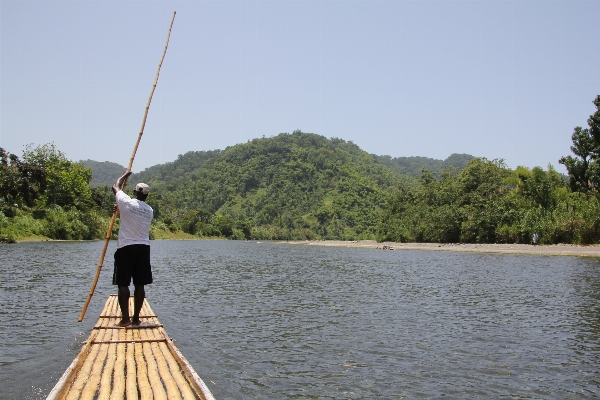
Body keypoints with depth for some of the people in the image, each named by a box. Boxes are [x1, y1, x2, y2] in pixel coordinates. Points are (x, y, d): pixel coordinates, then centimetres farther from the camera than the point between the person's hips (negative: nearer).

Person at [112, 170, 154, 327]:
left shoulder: (127, 203, -7)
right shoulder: (149, 210, 8)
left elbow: (116, 187, 11)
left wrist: (126, 175, 26)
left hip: (126, 248, -4)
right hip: (144, 248, 4)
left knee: (123, 284, 2)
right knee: (140, 284, 6)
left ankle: (125, 318, 0)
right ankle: (136, 318, 10)